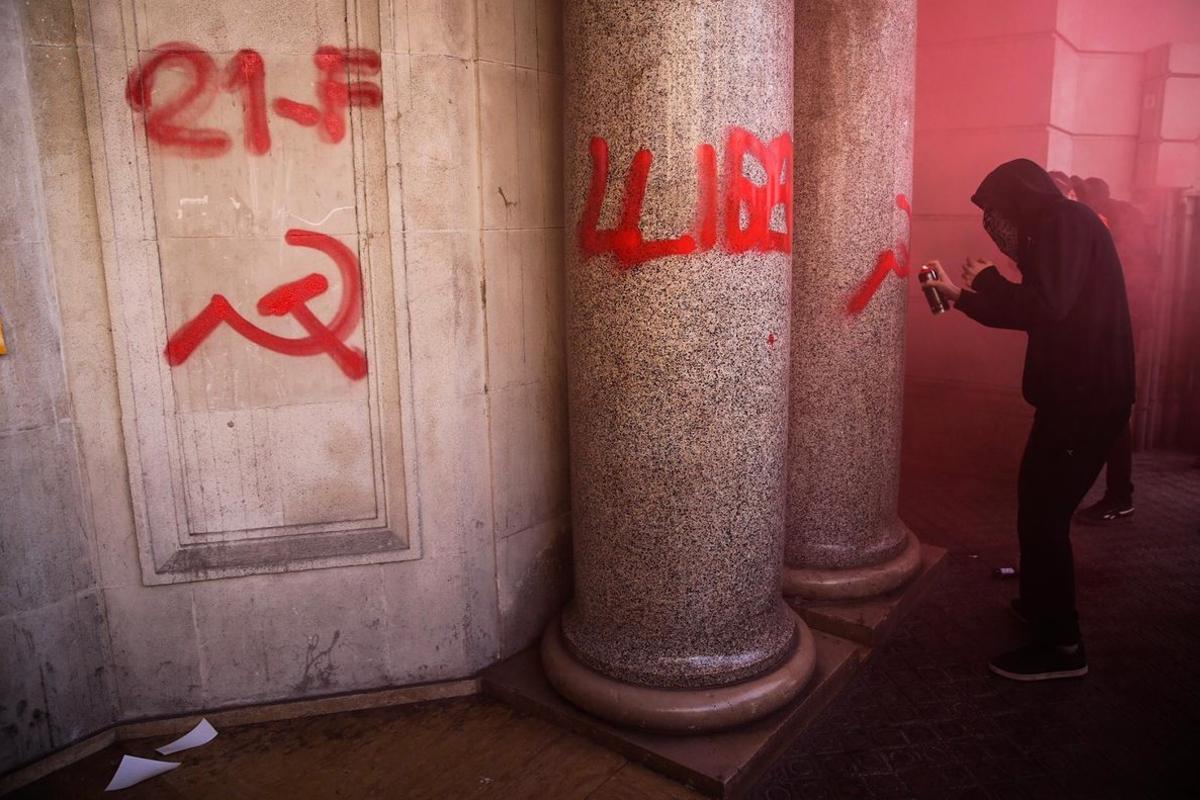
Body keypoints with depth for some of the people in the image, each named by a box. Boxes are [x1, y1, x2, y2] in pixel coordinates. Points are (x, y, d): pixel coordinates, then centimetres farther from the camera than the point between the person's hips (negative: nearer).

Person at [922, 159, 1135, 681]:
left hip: (1086, 397, -10)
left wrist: (989, 279, -11)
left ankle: (1061, 645, 3)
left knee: (1042, 515, -7)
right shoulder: (1062, 227, 19)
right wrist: (961, 296, 23)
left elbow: (1047, 305, -27)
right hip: (1079, 393, 10)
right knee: (1039, 506, 20)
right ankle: (1042, 604, 36)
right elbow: (1034, 311, 25)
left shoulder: (1065, 222, -13)